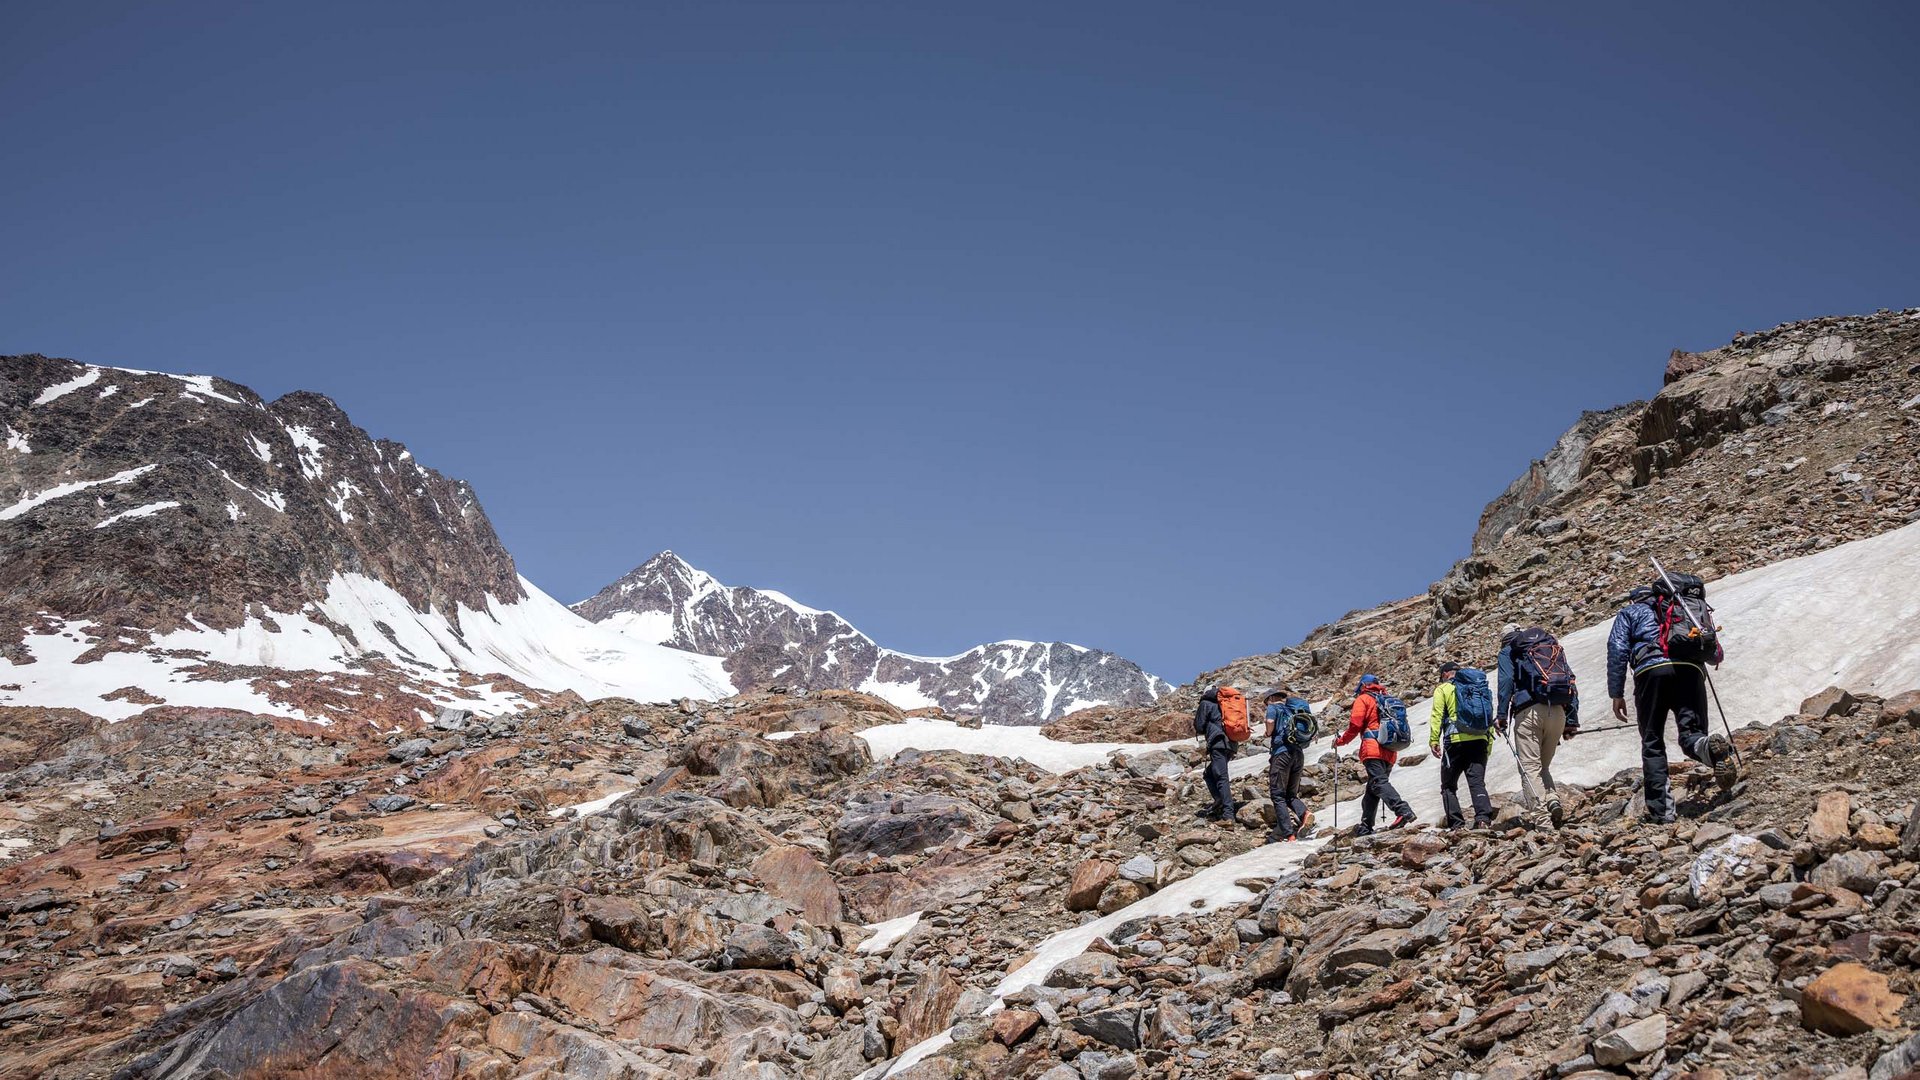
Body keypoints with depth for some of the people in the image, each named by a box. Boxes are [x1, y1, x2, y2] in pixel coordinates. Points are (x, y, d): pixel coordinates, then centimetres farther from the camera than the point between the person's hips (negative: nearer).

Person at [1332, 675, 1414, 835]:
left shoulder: (1363, 699, 6)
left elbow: (1355, 726, -2)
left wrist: (1340, 741, 12)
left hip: (1373, 748, -8)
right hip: (1390, 752, 8)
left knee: (1379, 783, -20)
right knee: (1372, 789, 11)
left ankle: (1403, 811, -40)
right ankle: (1366, 827, 10)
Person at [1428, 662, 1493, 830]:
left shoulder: (1443, 689, 9)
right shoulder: (1477, 687, 22)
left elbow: (1437, 716, -3)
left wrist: (1434, 740, -6)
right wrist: (1489, 742, 19)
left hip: (1456, 740, -3)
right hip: (1480, 740, 4)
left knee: (1449, 785, 7)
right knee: (1477, 782, -1)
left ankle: (1456, 823, -4)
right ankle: (1484, 818, -22)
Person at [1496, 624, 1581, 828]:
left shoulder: (1508, 652, 16)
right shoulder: (1555, 648, 29)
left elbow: (1506, 682, -2)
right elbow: (1571, 682, 19)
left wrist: (1502, 716, -6)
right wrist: (1572, 720, 14)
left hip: (1529, 709, -4)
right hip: (1558, 712, 5)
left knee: (1530, 767, -5)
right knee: (1543, 766, 16)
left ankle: (1541, 817, -18)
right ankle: (1553, 801, -10)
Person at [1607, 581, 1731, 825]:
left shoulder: (1630, 612, 27)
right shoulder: (1684, 611, 36)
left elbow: (1617, 649, 10)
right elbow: (1716, 654, 28)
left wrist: (1616, 694, 8)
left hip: (1651, 668, -2)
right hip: (1691, 670, 2)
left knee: (1652, 743, 5)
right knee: (1691, 735, -3)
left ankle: (1661, 810, -7)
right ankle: (1712, 748, -40)